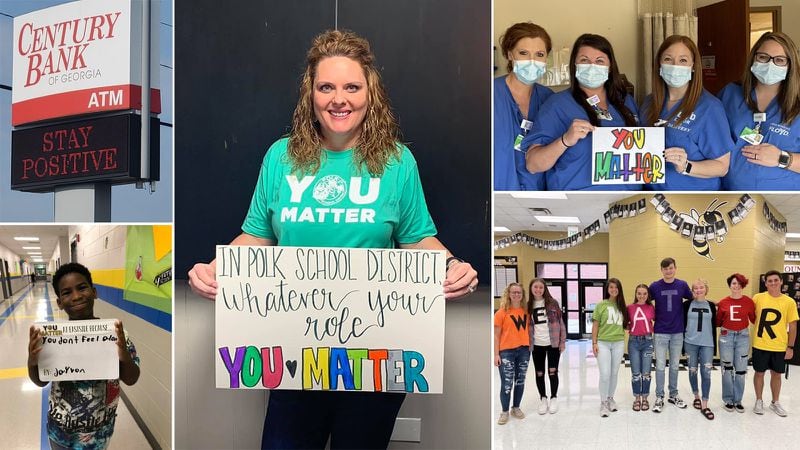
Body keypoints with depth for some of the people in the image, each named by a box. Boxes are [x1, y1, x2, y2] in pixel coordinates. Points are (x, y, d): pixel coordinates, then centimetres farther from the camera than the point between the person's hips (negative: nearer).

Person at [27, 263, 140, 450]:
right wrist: (32, 362, -25)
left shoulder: (115, 333, -17)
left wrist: (124, 356, -32)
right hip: (60, 430, 1)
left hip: (99, 430, -1)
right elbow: (41, 382, -3)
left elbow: (131, 380, -12)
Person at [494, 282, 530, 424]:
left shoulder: (526, 311, 5)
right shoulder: (502, 312, -6)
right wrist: (496, 354, -10)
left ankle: (516, 408, 27)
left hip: (524, 350, 4)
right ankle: (504, 412, 10)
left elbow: (528, 329, 13)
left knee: (520, 381, 13)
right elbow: (496, 335, -6)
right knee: (507, 383, -3)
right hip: (507, 351, -4)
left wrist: (530, 346, 6)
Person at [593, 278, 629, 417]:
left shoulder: (622, 306, 8)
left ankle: (610, 399, 26)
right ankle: (603, 403, 3)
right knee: (605, 374, -7)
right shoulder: (601, 305, -2)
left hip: (619, 343, 3)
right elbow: (595, 325, -2)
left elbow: (624, 325, 17)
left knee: (614, 373, 11)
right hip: (603, 343, -3)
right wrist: (594, 343, -6)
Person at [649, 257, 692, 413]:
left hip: (677, 332, 1)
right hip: (660, 332, -1)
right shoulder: (655, 286, -3)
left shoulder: (682, 285, 0)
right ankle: (659, 397, 10)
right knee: (660, 366, 1)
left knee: (674, 366, 12)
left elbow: (692, 300, 11)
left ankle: (673, 395, 24)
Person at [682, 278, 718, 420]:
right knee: (693, 371, 8)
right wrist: (681, 344, 0)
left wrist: (714, 347, 7)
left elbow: (714, 327, 8)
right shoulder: (687, 305, 2)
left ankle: (705, 406, -1)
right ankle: (696, 396, 29)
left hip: (707, 344, 0)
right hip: (691, 343, 0)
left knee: (706, 373, -5)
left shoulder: (711, 306, 6)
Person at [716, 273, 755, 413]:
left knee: (740, 369, 5)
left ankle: (738, 400, 16)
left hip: (743, 337, 0)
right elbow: (718, 322, 6)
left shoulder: (748, 301, -3)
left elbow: (754, 319, 4)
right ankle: (728, 400, 16)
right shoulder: (723, 303, -1)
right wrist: (714, 313, -6)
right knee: (727, 369, 5)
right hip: (726, 336, 0)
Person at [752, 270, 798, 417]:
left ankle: (775, 402, 30)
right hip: (760, 345, -1)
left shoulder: (789, 302, -4)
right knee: (759, 373, 10)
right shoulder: (758, 298, -5)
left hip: (779, 347, 1)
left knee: (776, 374, 13)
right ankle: (759, 401, 27)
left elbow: (792, 326, 0)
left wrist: (791, 347, -1)